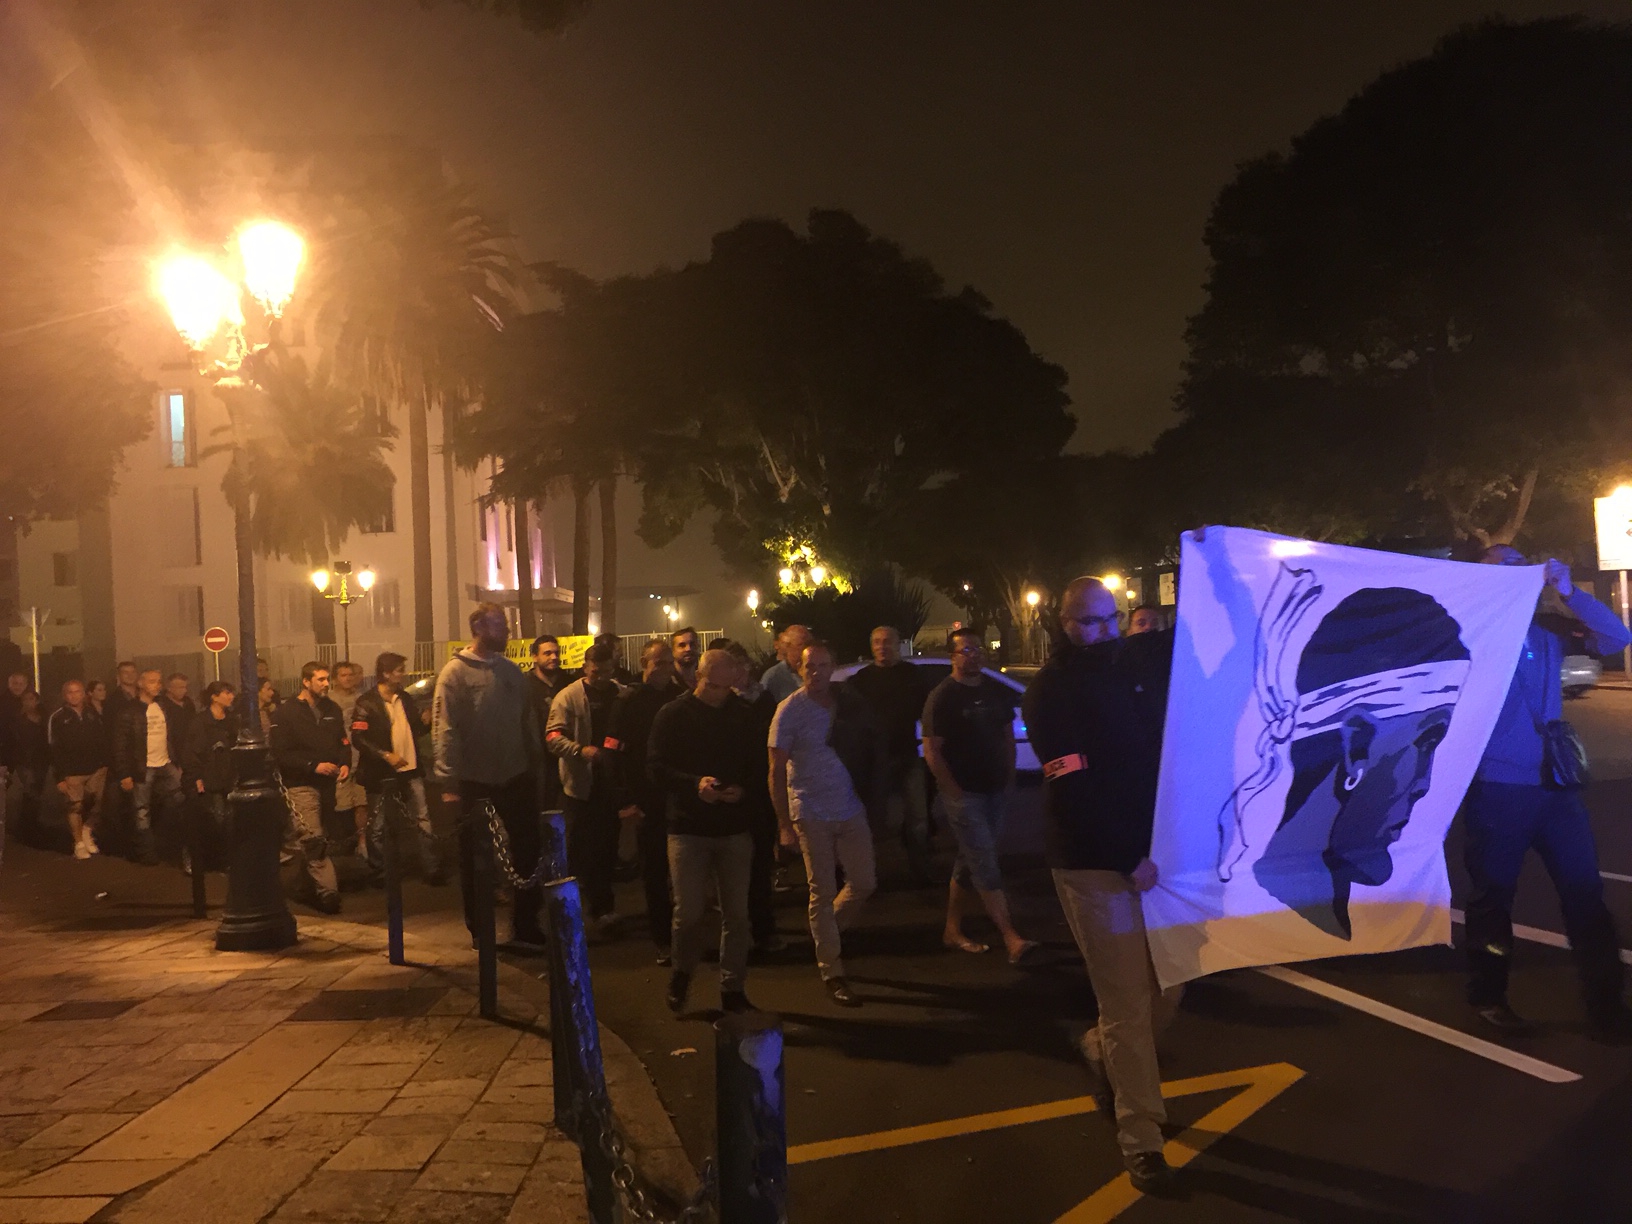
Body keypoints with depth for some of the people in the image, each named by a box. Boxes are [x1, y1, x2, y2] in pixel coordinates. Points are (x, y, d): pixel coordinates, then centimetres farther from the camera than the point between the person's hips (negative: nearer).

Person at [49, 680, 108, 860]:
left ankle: (88, 830, 21)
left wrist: (106, 764, 1)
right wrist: (60, 777, -8)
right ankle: (79, 844, 14)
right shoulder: (58, 718, -1)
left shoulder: (93, 715, 9)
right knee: (75, 806, 1)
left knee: (100, 802, -4)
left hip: (97, 769, 3)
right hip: (72, 772, -3)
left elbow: (104, 741, 11)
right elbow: (55, 750, -4)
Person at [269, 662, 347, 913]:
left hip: (327, 783, 5)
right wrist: (314, 766, -19)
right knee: (314, 841, -13)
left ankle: (305, 886, 27)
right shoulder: (286, 713, -7)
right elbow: (281, 754, -12)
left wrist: (345, 764, -2)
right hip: (302, 785, -5)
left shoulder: (332, 710, 11)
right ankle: (328, 891, -14)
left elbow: (343, 742, 18)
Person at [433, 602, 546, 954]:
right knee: (474, 860, 8)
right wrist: (449, 780, -19)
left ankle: (526, 928, 17)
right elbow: (444, 729, -14)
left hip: (515, 777, 5)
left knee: (528, 852, 7)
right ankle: (480, 931, 22)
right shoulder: (456, 672, -8)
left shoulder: (511, 671, 9)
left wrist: (534, 764, 8)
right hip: (475, 781, -5)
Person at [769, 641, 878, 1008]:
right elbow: (776, 771, -6)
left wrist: (869, 800, 6)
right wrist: (785, 824, -9)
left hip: (851, 810, 4)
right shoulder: (790, 710, -7)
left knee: (864, 883, 8)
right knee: (823, 892, 2)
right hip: (812, 815, -4)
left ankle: (828, 930, 35)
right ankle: (832, 973, 13)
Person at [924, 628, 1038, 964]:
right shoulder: (942, 697, -10)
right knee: (986, 867, -9)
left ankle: (952, 930, 25)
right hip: (963, 793, -6)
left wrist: (1009, 775, 8)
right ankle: (1011, 938, -10)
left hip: (995, 790, 6)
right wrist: (953, 791, -14)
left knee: (970, 862, 14)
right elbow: (932, 751, -11)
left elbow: (1008, 735, 17)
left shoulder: (997, 691, 8)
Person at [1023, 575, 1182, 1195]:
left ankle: (1102, 1052, 40)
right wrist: (1127, 858, -18)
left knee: (1167, 989, 12)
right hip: (1096, 866, -6)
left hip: (1158, 849, 6)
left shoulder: (1139, 659, 5)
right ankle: (1141, 1139, 14)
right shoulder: (1049, 693, -11)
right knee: (1127, 1005, 0)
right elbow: (1075, 791, -16)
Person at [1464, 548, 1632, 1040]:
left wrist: (1569, 592, -10)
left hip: (1554, 782, 4)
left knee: (1585, 891, 6)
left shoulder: (1547, 625, 7)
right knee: (1494, 894, 8)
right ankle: (1487, 996, 24)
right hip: (1498, 787, -4)